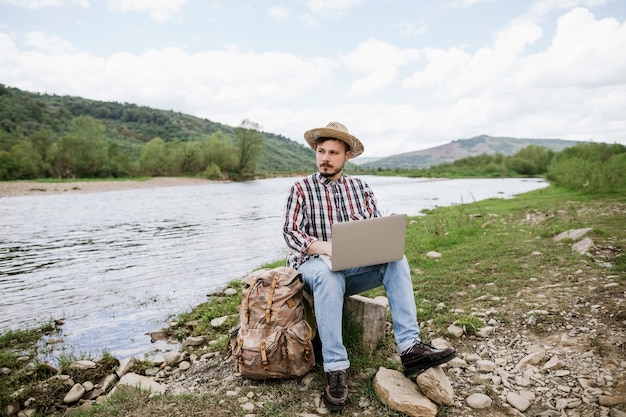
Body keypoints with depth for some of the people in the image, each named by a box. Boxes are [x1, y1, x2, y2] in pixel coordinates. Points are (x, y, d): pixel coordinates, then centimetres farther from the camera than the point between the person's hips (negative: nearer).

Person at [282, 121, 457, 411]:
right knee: (329, 275, -37)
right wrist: (326, 248, -27)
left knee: (396, 260, -22)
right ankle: (335, 369, -34)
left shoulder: (360, 187, 11)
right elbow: (291, 233, -8)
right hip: (315, 265, -3)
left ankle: (410, 348, -28)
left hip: (355, 267, 3)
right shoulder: (301, 189, 2)